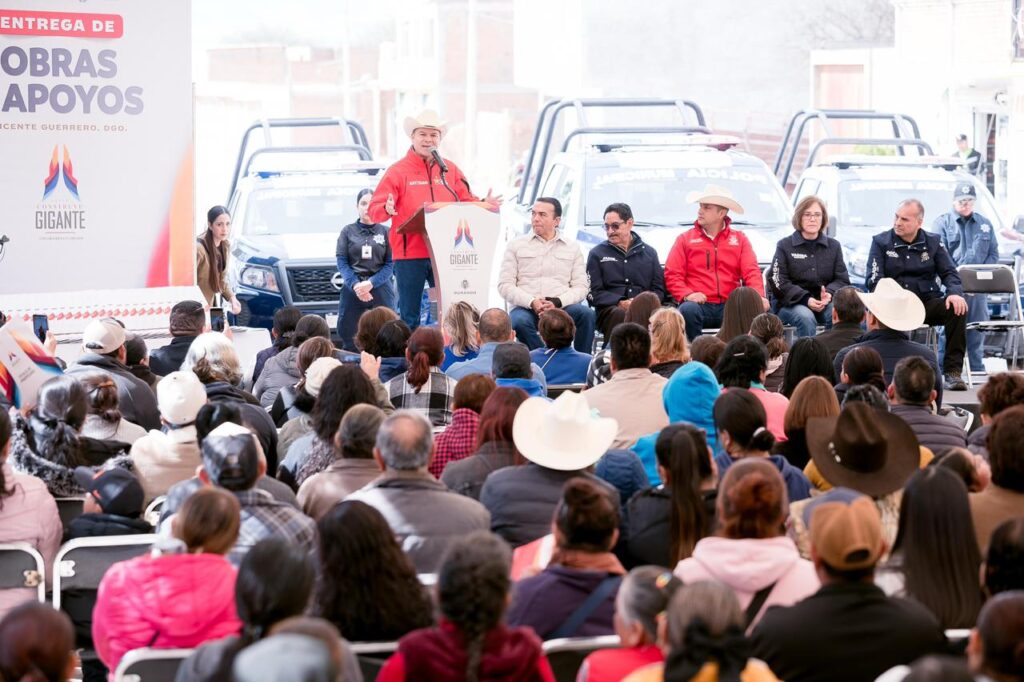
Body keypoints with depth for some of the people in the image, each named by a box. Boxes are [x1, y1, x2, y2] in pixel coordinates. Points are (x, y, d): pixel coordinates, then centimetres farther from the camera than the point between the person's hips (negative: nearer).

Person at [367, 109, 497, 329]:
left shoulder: (449, 169, 13)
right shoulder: (398, 170, 0)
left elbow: (467, 202, 15)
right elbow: (374, 210, -6)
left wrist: (483, 204, -5)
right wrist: (387, 209, -28)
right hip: (409, 254, -3)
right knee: (410, 317, 3)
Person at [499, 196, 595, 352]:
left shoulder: (572, 248, 16)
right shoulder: (516, 245, 13)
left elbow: (581, 287, 7)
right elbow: (505, 285, 5)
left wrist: (557, 302, -13)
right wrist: (531, 303, -12)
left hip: (562, 307, 1)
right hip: (525, 308, -1)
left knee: (586, 313, -30)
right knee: (520, 321, -36)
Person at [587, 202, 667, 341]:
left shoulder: (648, 252, 23)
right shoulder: (597, 254, 18)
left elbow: (659, 289, 15)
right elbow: (594, 293, 7)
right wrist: (620, 303, -11)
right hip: (609, 309, -1)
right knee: (621, 315, -39)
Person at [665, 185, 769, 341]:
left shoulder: (739, 239, 17)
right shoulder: (685, 239, 14)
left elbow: (751, 272, 5)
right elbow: (672, 275, 5)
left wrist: (759, 297, -15)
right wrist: (687, 294, -16)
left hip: (729, 306, 1)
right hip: (698, 304, -1)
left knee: (757, 311, -29)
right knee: (688, 310, -36)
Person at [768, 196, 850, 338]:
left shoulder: (833, 246, 14)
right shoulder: (785, 246, 4)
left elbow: (842, 279, 8)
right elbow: (778, 282, -5)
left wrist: (830, 294, -17)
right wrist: (805, 299, -20)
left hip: (825, 303, 3)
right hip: (791, 304, -2)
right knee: (805, 317, -36)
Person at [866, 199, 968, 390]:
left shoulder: (933, 242, 12)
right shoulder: (881, 242, 6)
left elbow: (949, 273, 6)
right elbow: (873, 281, -4)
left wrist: (955, 293, -18)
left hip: (928, 302, 2)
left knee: (957, 308, -28)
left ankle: (952, 370, -23)